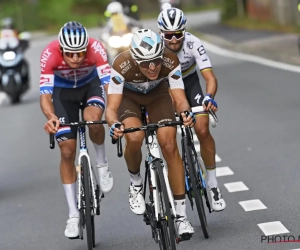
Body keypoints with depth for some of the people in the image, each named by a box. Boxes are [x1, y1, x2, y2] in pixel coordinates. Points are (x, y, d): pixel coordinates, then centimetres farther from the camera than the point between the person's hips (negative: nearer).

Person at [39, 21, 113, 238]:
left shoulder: (95, 48, -35)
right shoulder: (50, 54, -35)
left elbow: (109, 84, -39)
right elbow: (45, 95, -36)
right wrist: (51, 117, -57)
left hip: (91, 84, 0)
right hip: (64, 90, 0)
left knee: (93, 119, -34)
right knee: (67, 150, -4)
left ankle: (102, 164, -4)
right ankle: (73, 214, 8)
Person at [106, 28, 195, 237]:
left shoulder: (170, 61, -34)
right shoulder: (122, 65, -38)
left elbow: (180, 99, -34)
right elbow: (111, 108, -38)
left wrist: (186, 112, -57)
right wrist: (114, 124, -60)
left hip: (158, 94, 1)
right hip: (128, 95, -1)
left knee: (170, 146, -14)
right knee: (135, 138, -30)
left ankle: (182, 216, -5)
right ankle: (136, 183, 3)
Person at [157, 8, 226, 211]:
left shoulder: (193, 44, -30)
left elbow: (210, 77, -34)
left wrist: (210, 97, -55)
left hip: (189, 82, 0)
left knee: (202, 130, -16)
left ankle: (213, 184, -2)